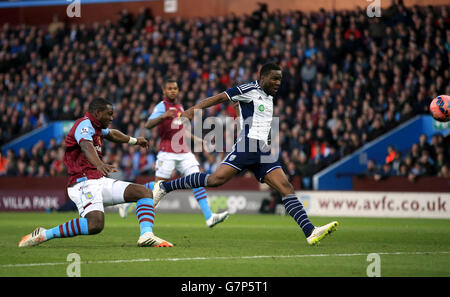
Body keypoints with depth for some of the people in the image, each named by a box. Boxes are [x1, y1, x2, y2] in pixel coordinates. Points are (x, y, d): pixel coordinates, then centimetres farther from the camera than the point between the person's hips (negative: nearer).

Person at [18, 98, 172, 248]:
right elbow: (86, 146, -33)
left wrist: (135, 140, 61)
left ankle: (146, 235, -16)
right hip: (85, 183, -11)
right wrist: (99, 165, -53)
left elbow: (112, 134, 45)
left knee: (144, 192, 3)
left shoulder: (96, 127, 22)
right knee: (95, 224, -33)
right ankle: (43, 235, -22)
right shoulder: (84, 124, -10)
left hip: (100, 181, 11)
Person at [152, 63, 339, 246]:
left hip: (263, 155, 8)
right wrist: (194, 109, -17)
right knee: (216, 179, -21)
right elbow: (220, 98, -7)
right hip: (246, 146, -8)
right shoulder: (251, 90, 0)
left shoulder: (269, 98, 24)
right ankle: (164, 187, -8)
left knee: (286, 188, -6)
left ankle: (310, 233, -15)